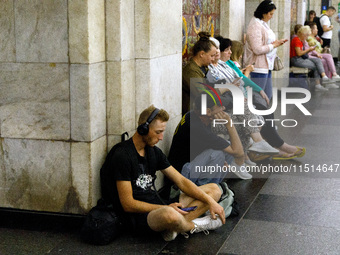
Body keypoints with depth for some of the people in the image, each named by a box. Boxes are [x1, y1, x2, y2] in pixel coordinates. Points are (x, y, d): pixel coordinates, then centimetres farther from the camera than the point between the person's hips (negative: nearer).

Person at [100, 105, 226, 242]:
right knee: (170, 215, -44)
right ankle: (194, 226, -5)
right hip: (137, 215, -9)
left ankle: (171, 228, -20)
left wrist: (211, 202, -2)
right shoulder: (122, 155, -13)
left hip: (157, 207, 9)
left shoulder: (154, 152, 12)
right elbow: (128, 204, -16)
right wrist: (167, 208, -21)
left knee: (214, 189, 4)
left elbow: (181, 181, 10)